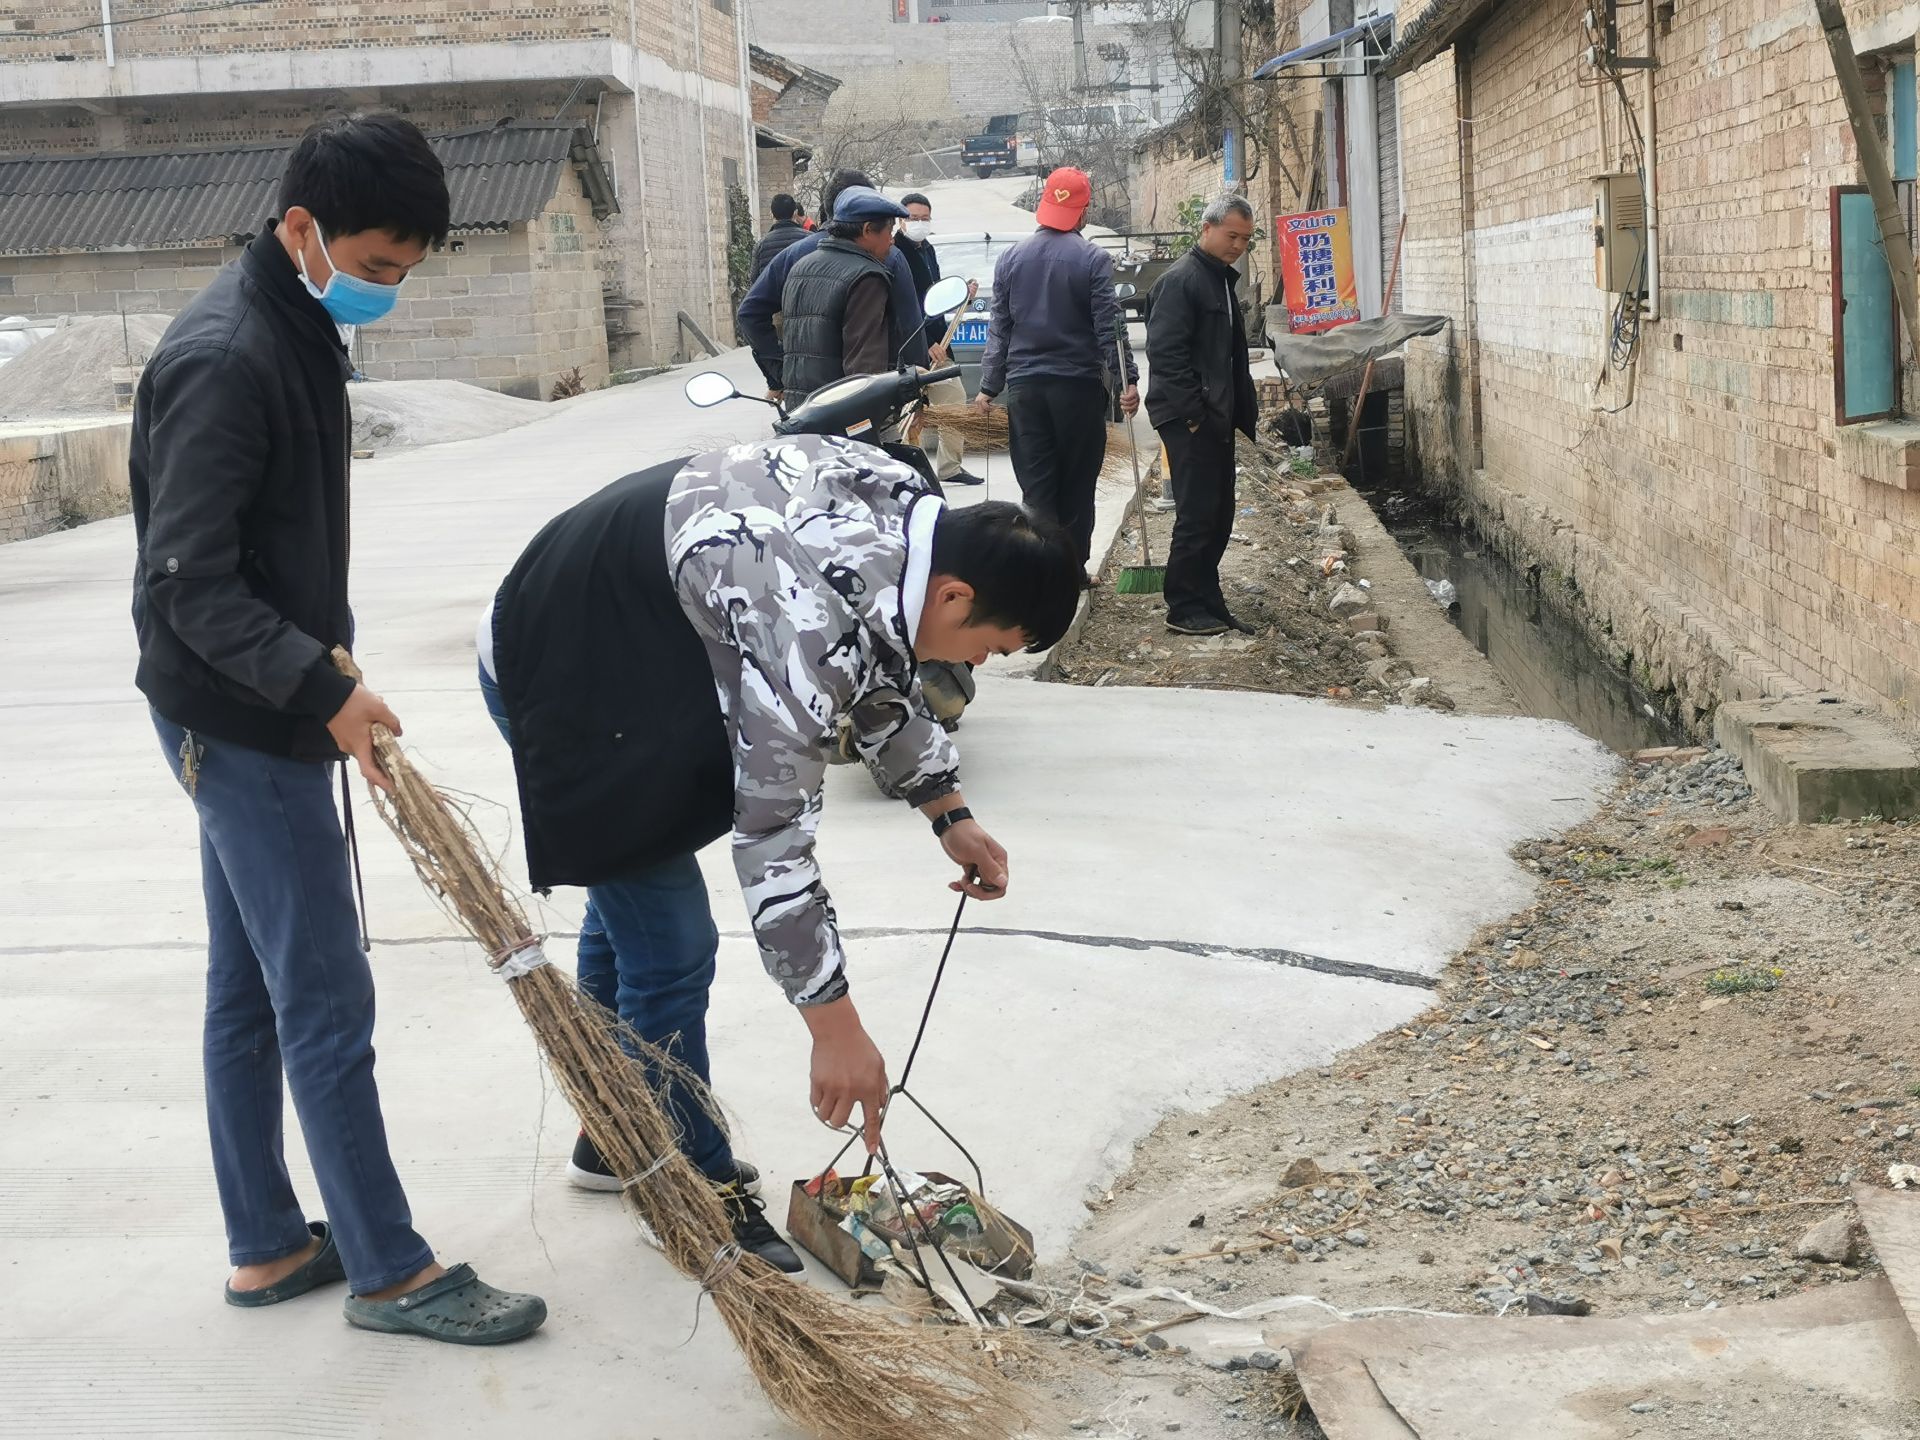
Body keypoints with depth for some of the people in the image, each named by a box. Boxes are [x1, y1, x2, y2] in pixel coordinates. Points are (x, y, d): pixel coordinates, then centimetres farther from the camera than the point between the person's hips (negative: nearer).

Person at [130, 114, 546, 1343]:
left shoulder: (297, 329, 10)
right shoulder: (228, 359, -22)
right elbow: (187, 583, -24)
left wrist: (325, 668, 19)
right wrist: (321, 690, -28)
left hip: (253, 720, 10)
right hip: (242, 725, -10)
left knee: (250, 993, 16)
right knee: (329, 1004, -2)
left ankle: (267, 1247, 27)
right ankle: (389, 1271, 10)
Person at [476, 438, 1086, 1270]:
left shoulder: (907, 507, -10)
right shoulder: (811, 623, -36)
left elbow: (877, 665, 10)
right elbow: (771, 836, -32)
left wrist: (949, 812, 7)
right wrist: (836, 1031, -27)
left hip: (639, 646, 10)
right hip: (564, 676, -10)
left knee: (630, 905, 22)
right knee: (671, 948, -8)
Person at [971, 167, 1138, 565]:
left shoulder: (1012, 258, 5)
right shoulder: (1092, 259, -6)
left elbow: (999, 329, 7)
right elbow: (1109, 326, -10)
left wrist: (989, 387, 10)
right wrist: (1128, 380, -8)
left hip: (1025, 387, 3)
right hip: (1078, 385, -2)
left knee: (1036, 487, 3)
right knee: (1076, 487, 8)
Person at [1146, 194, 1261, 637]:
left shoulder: (1222, 280, 18)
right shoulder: (1181, 280, -13)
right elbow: (1165, 351, -20)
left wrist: (1245, 414, 17)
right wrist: (1192, 413, -20)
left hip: (1215, 418, 10)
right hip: (1189, 420, -10)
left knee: (1218, 516, 11)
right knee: (1197, 516, -6)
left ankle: (1209, 606, 17)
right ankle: (1185, 609, 1)